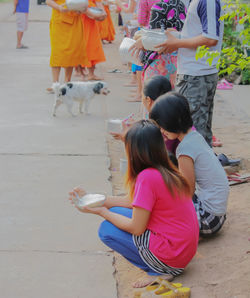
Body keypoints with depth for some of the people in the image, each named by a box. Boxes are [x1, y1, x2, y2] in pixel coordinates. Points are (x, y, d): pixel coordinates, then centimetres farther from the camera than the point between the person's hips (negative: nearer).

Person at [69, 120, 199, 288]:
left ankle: (159, 271, -3)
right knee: (116, 212, 14)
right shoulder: (168, 172, 6)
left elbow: (136, 228, -17)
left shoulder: (147, 177, -21)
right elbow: (132, 201, 14)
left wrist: (100, 211, -5)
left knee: (107, 230, -1)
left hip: (172, 258, -9)